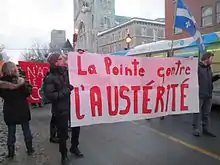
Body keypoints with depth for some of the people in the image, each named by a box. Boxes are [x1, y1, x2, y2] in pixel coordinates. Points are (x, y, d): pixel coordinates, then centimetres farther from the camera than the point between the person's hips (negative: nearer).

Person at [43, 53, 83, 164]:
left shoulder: (67, 71, 3)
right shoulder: (50, 78, -13)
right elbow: (49, 95, -21)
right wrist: (65, 92, -22)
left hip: (73, 106, 6)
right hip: (61, 110, -5)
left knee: (76, 128, 21)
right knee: (63, 133, 8)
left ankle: (74, 147, 45)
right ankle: (64, 154, 32)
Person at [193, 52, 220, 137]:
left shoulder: (209, 68, 16)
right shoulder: (197, 67, -12)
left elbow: (209, 80, 22)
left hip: (208, 95, 8)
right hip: (199, 95, -8)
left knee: (206, 113, 14)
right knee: (197, 113, 0)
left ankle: (205, 129, 25)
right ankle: (196, 130, 10)